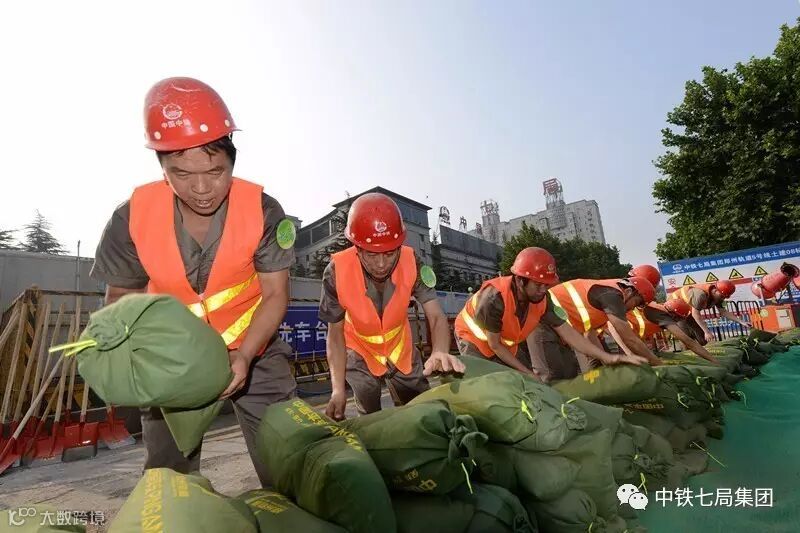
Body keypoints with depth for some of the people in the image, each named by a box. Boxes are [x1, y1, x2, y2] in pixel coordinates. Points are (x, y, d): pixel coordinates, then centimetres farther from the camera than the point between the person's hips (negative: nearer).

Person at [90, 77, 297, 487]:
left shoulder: (263, 212, -22)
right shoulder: (132, 218, -17)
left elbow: (275, 294, -17)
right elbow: (121, 300, -4)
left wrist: (243, 355, -29)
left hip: (253, 347, -1)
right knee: (166, 469, 17)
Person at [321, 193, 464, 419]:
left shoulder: (412, 262, -27)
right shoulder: (337, 272, -30)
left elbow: (436, 317, -26)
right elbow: (335, 334, -19)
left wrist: (439, 352, -48)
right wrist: (338, 389, -27)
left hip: (401, 349, 2)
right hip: (360, 352, -1)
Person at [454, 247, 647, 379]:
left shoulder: (543, 300, -21)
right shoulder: (494, 299, -39)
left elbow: (568, 333, -17)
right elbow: (495, 345, -27)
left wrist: (608, 357, -28)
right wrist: (528, 373, -19)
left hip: (506, 343, 6)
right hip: (473, 338, -6)